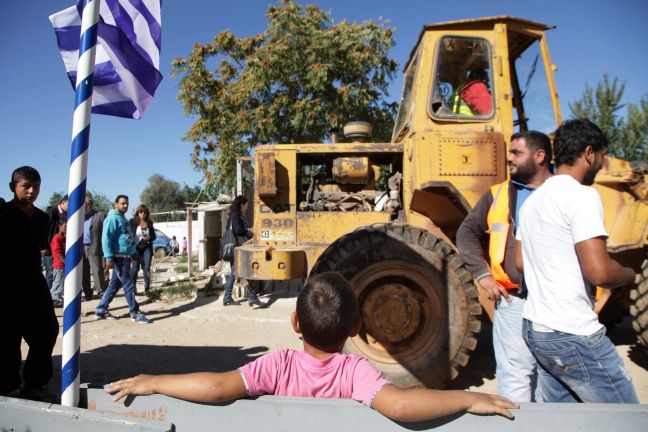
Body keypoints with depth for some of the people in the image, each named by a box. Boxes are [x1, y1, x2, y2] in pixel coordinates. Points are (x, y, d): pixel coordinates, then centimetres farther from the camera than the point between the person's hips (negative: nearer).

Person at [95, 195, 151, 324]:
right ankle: (135, 313, 0)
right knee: (129, 285, -6)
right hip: (119, 257, -10)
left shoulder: (123, 219, 20)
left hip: (126, 257, 10)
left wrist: (135, 253, 26)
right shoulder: (113, 218, -11)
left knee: (114, 285, 14)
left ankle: (101, 310, 23)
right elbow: (106, 238, -19)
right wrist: (109, 258, -25)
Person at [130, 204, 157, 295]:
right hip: (136, 248, -2)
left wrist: (149, 238, -12)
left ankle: (147, 289, 4)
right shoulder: (132, 222, -3)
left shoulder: (149, 223, 6)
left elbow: (154, 236, 11)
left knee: (147, 268, -1)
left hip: (147, 248, 2)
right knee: (135, 269, 5)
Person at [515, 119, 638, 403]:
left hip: (534, 327, 9)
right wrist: (629, 275, -3)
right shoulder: (582, 195, -15)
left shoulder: (532, 200, 12)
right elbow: (599, 271, -24)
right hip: (574, 337, -9)